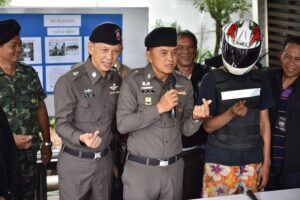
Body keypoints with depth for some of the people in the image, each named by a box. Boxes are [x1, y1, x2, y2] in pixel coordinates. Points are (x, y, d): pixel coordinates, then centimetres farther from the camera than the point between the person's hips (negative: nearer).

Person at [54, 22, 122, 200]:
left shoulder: (117, 80, 2)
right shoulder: (69, 82, -16)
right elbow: (62, 124, -16)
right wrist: (81, 138, -34)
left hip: (105, 160, 5)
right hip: (75, 162, -5)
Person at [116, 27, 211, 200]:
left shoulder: (185, 84, 4)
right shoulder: (133, 82, -8)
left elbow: (186, 130, 4)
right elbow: (122, 124, -16)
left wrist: (196, 118, -18)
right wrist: (158, 108, -21)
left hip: (174, 167, 4)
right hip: (141, 168, -3)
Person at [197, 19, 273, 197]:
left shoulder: (259, 79, 4)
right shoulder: (213, 79, -6)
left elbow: (264, 121, 7)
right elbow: (207, 126, -4)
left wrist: (266, 162, 3)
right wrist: (231, 113, -22)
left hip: (253, 161, 3)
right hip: (221, 161, -3)